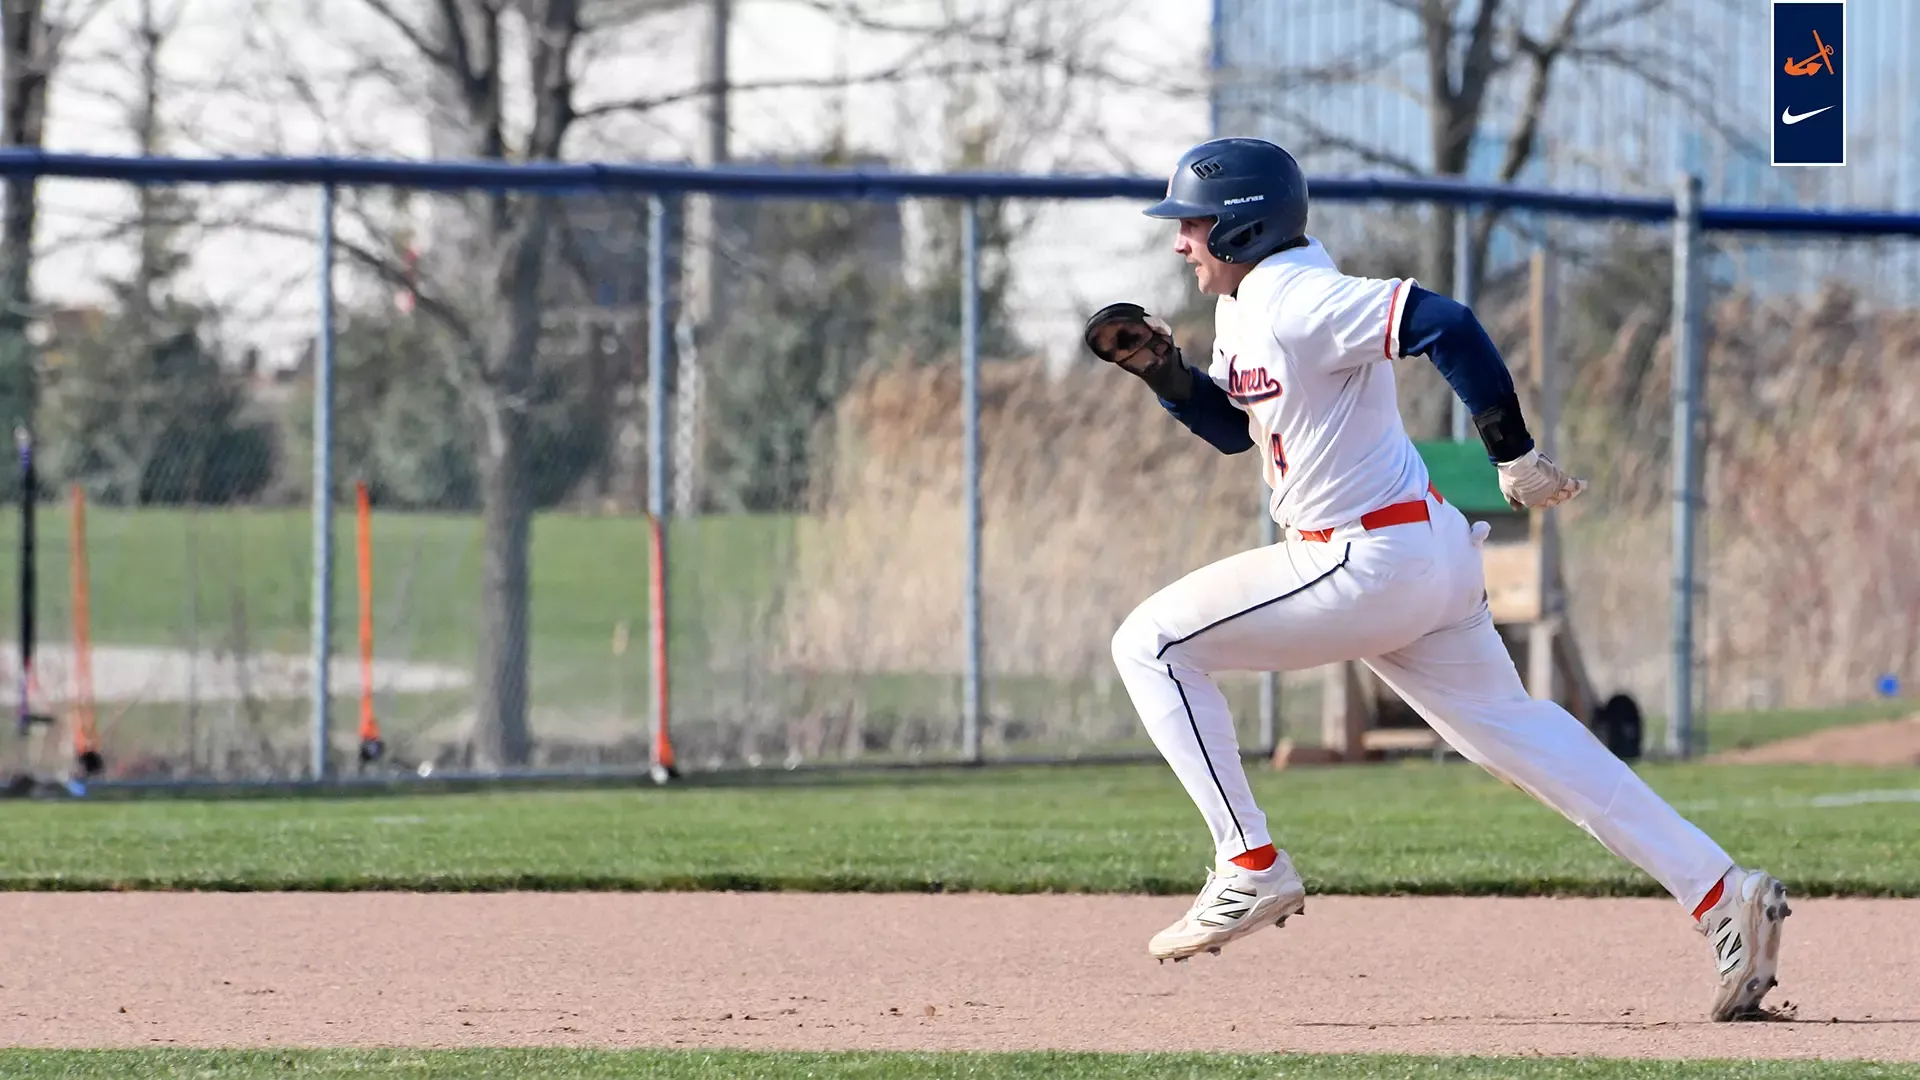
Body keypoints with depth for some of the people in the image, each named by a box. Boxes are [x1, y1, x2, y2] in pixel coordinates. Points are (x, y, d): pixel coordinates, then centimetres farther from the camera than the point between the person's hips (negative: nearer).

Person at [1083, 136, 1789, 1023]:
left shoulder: (1296, 303, -18)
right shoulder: (1244, 305, 13)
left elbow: (1446, 326, -28)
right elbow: (1233, 426, 28)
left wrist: (1514, 457, -27)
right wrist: (1162, 369, 9)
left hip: (1370, 563, -10)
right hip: (1425, 556, 10)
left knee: (1151, 643, -3)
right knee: (1508, 729, 13)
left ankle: (1250, 868, -5)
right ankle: (1722, 893, 7)